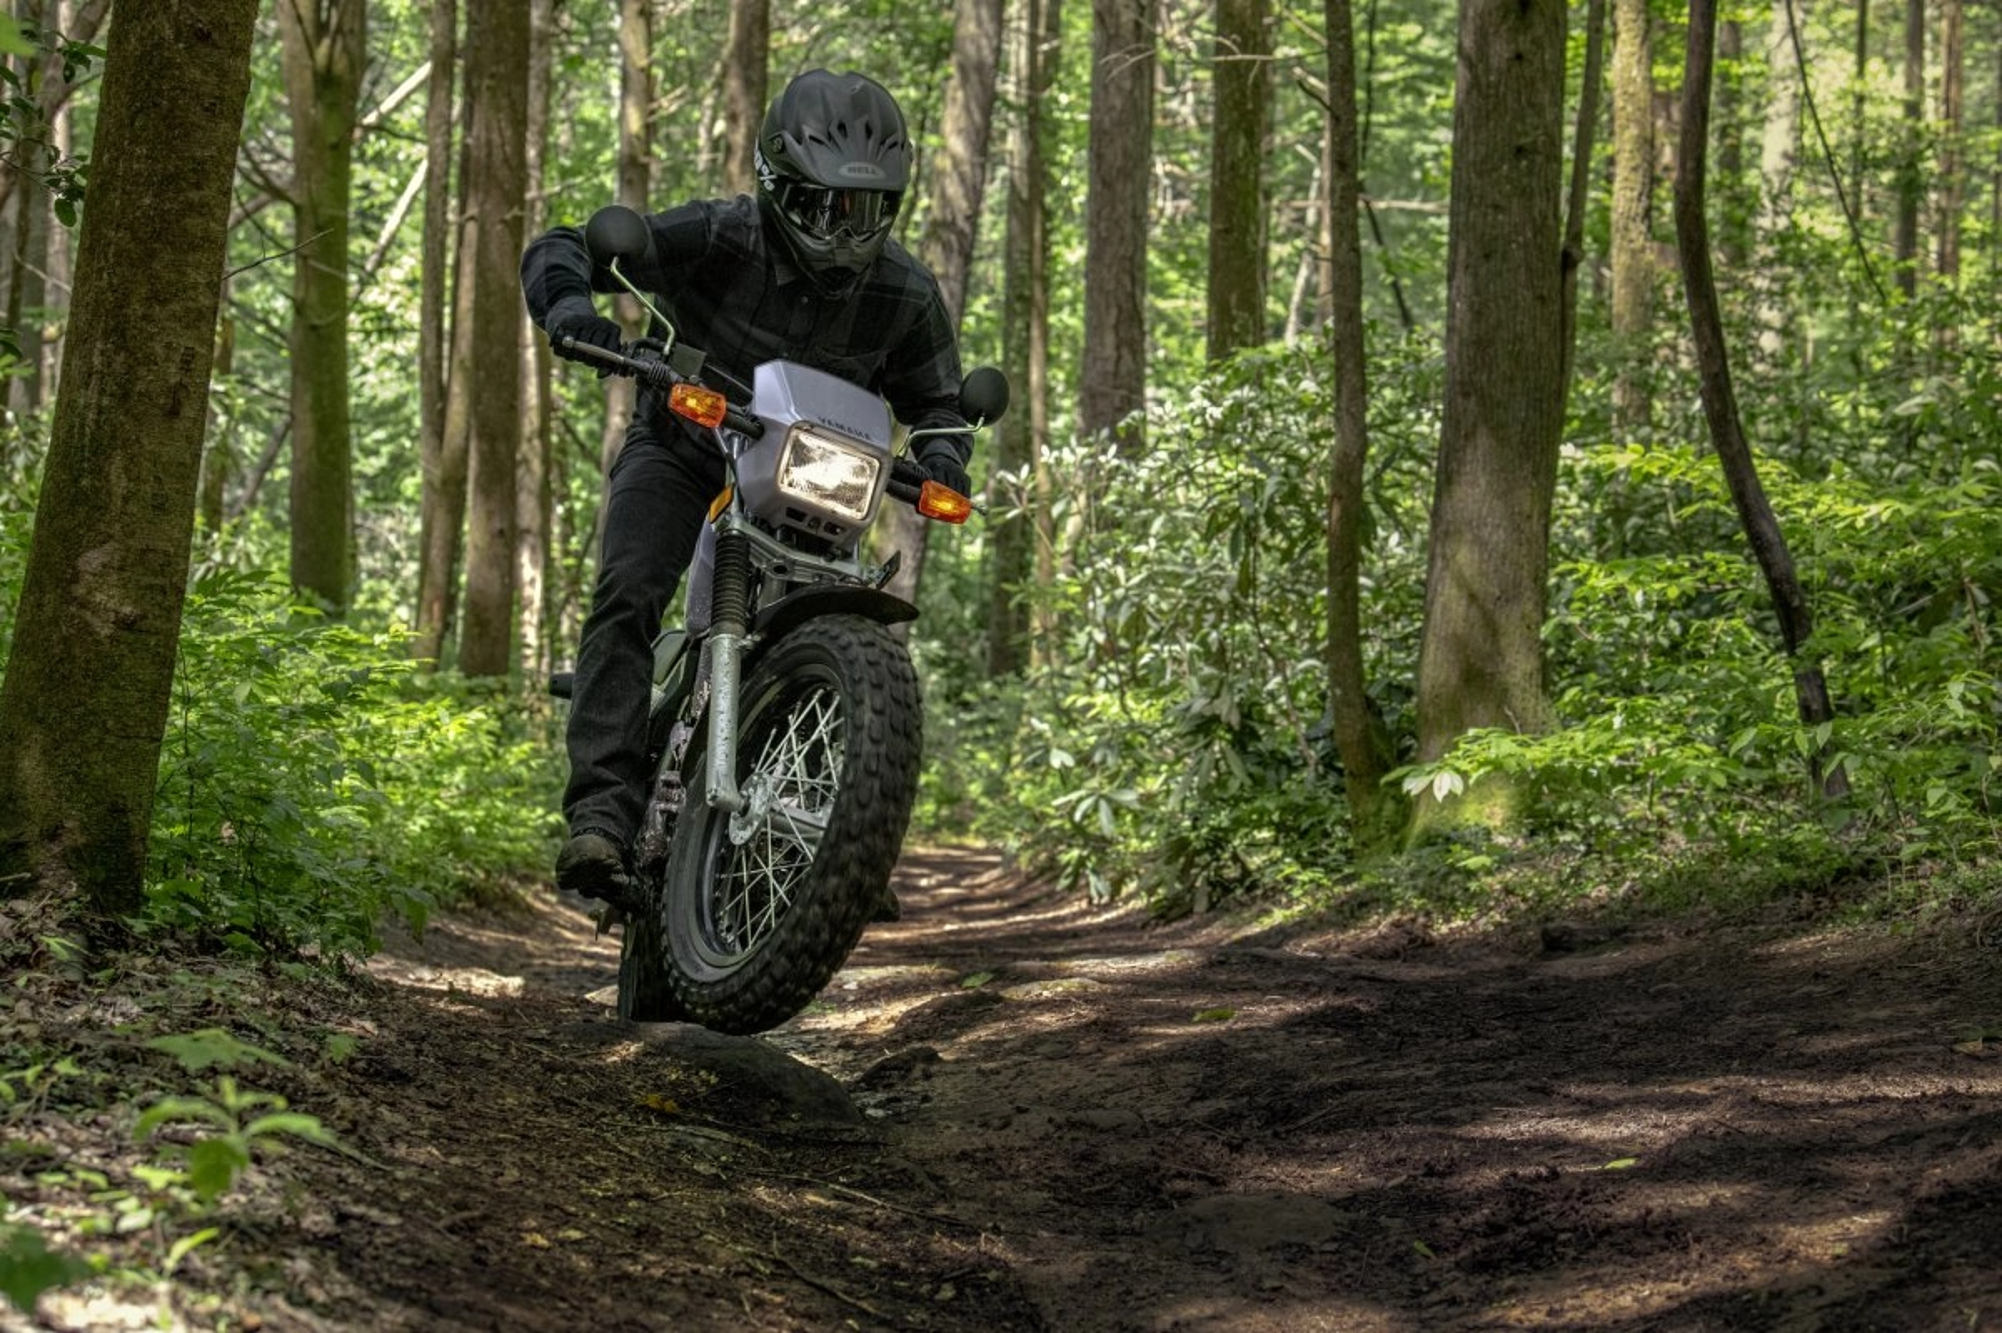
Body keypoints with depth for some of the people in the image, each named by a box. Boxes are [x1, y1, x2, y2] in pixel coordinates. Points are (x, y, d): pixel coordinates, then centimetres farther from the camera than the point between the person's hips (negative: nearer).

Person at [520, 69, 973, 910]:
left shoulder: (905, 295, -10)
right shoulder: (719, 239, -21)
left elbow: (934, 397, 6)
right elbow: (557, 250, -21)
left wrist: (941, 448, -19)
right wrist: (570, 310, -44)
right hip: (680, 453, -3)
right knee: (628, 598, -28)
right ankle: (603, 811, -37)